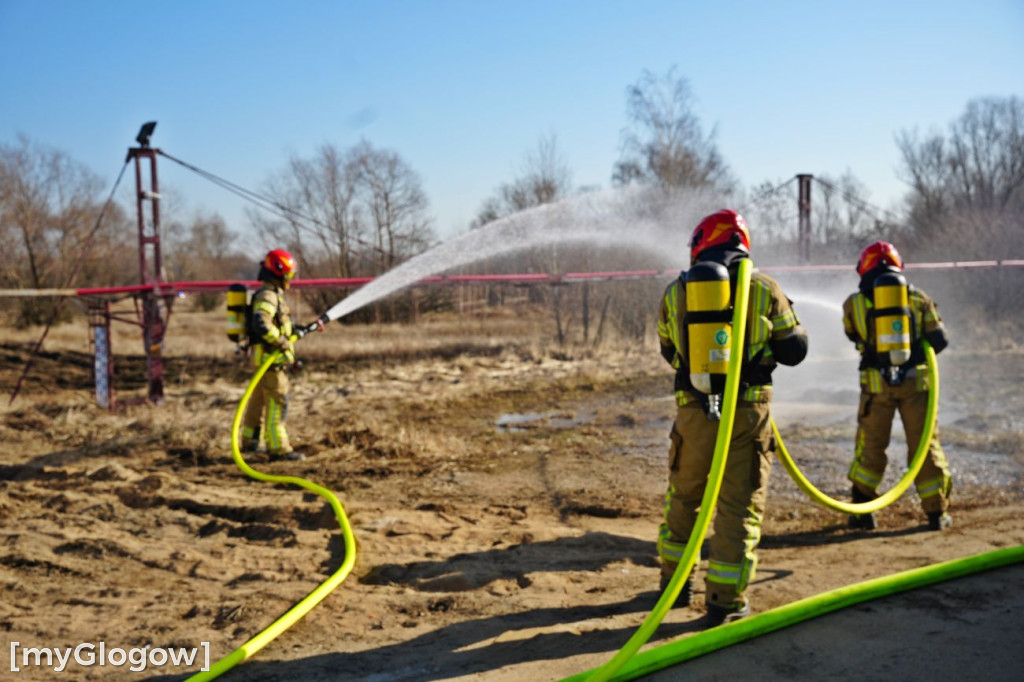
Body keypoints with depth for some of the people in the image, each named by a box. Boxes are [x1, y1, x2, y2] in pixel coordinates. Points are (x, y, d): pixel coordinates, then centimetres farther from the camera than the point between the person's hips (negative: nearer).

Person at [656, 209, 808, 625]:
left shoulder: (676, 292, 4)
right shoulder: (765, 290, 0)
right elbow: (794, 351, 5)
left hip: (694, 411, 2)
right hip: (748, 412, -1)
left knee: (684, 496, 19)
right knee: (740, 505, 6)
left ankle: (675, 581, 30)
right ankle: (725, 601, 7)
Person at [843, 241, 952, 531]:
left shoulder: (854, 303, 3)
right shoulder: (918, 297, 5)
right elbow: (939, 340, 4)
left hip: (876, 384, 0)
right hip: (915, 380, 1)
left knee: (870, 445, 12)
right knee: (925, 445, 10)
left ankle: (862, 511, 13)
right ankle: (937, 512, 17)